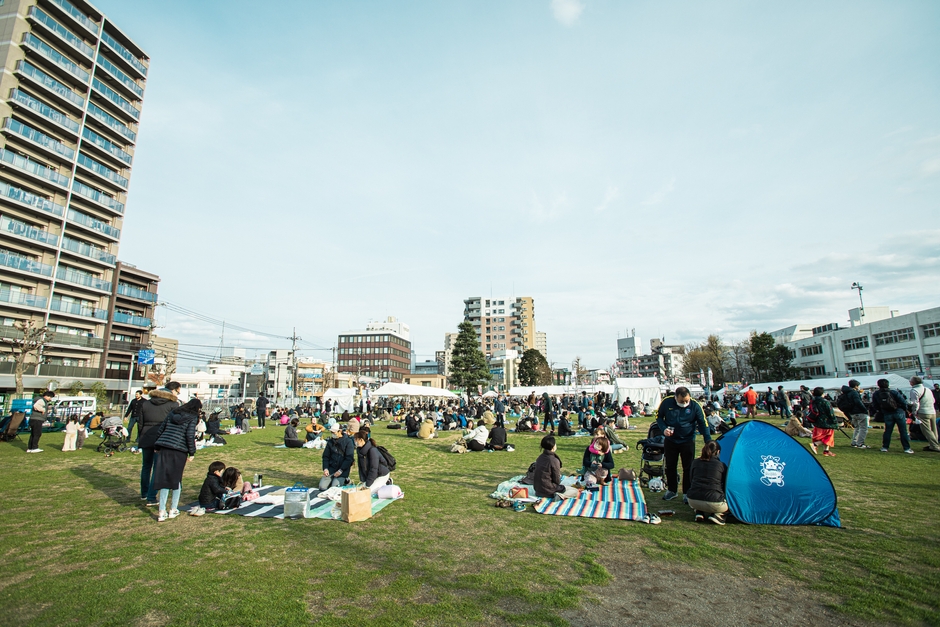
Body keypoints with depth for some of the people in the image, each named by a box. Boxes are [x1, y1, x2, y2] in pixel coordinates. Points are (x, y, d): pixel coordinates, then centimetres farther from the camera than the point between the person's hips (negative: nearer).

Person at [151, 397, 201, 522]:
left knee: (164, 479, 6)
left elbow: (161, 429, 15)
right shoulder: (193, 417, -2)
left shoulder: (173, 413, 15)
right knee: (176, 479, 11)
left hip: (164, 449, 4)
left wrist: (157, 446, 22)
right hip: (179, 451, -4)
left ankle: (162, 512, 6)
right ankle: (173, 510, 19)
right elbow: (190, 435, -10)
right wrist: (192, 452, -3)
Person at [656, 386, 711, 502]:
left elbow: (703, 424, -7)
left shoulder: (695, 406, -14)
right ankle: (672, 490, 26)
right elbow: (659, 417, 1)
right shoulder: (666, 402, -13)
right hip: (670, 441, 1)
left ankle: (687, 493, 19)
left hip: (688, 441, -1)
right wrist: (663, 429, -15)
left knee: (688, 468, 4)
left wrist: (708, 441, -13)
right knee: (670, 466, 11)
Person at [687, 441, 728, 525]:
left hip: (693, 502, 3)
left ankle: (699, 513, 10)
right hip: (714, 504, -3)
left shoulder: (695, 462, 11)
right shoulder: (722, 465, 5)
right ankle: (716, 515, 2)